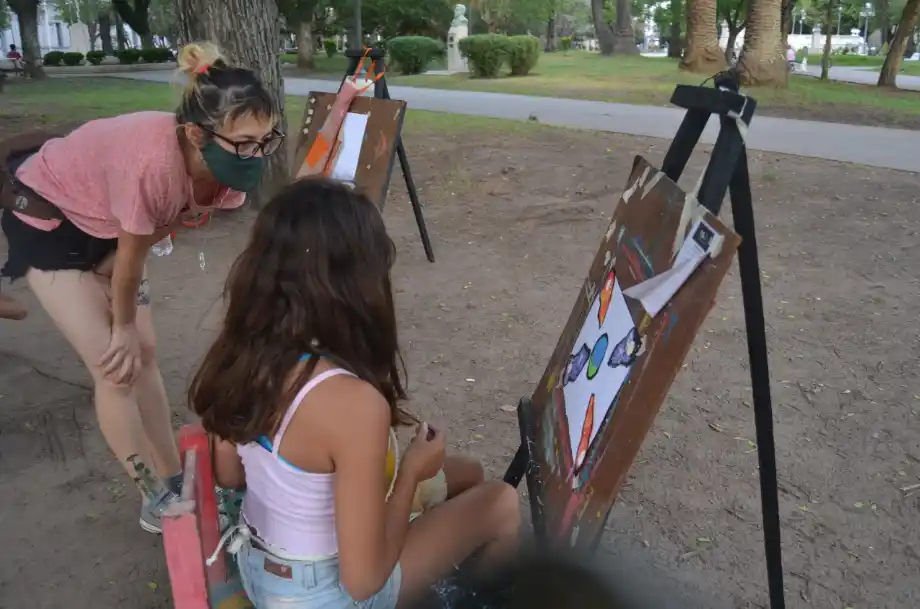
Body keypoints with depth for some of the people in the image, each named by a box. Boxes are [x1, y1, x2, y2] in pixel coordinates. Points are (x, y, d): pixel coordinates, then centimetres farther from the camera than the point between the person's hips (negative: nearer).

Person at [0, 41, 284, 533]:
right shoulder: (152, 161, -42)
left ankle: (173, 479, 22)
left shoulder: (225, 166, -21)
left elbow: (167, 224, -6)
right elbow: (132, 256, -26)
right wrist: (123, 327, -10)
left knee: (144, 354, 8)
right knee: (115, 367, -7)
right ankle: (156, 499, 10)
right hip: (46, 219, -6)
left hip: (104, 223, 6)